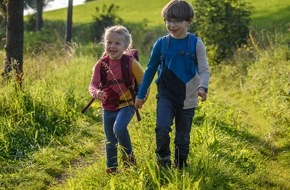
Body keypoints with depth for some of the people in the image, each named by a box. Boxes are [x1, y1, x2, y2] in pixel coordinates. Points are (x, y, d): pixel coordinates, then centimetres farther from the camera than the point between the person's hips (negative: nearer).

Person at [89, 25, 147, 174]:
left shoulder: (131, 63, -11)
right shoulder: (101, 64, -3)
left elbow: (143, 82, -1)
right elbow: (93, 84, -9)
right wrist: (96, 92, -30)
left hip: (126, 105, -4)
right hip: (108, 107, 4)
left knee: (119, 128, -29)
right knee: (110, 141, 13)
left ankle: (128, 155, -5)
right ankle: (111, 168, 30)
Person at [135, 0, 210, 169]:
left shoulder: (196, 43, -6)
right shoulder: (161, 43, -1)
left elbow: (204, 70, -12)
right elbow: (151, 69, 9)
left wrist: (202, 87, -33)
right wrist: (141, 95, 12)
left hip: (187, 98, 0)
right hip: (166, 95, 1)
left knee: (183, 137, 8)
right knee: (162, 127, -21)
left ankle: (180, 168, 26)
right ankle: (163, 160, 1)